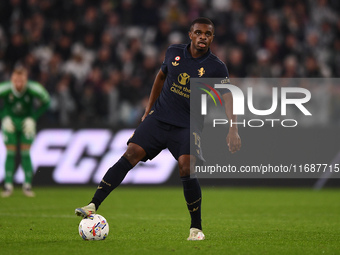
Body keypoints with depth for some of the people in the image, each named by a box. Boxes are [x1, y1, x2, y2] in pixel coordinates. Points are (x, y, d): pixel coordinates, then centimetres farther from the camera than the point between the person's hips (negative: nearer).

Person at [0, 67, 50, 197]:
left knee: (26, 153, -4)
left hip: (26, 122, 0)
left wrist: (32, 118, -10)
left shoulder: (33, 89, -25)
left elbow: (45, 102, -6)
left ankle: (27, 185, 3)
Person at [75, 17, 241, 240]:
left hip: (187, 126, -3)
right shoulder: (174, 52, 4)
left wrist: (233, 130, -23)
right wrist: (149, 109, 21)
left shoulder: (216, 67, -5)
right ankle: (93, 205, -16)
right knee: (131, 154, -13)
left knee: (186, 168, -21)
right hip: (159, 118, 3)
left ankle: (196, 228, -5)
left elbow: (228, 97, -10)